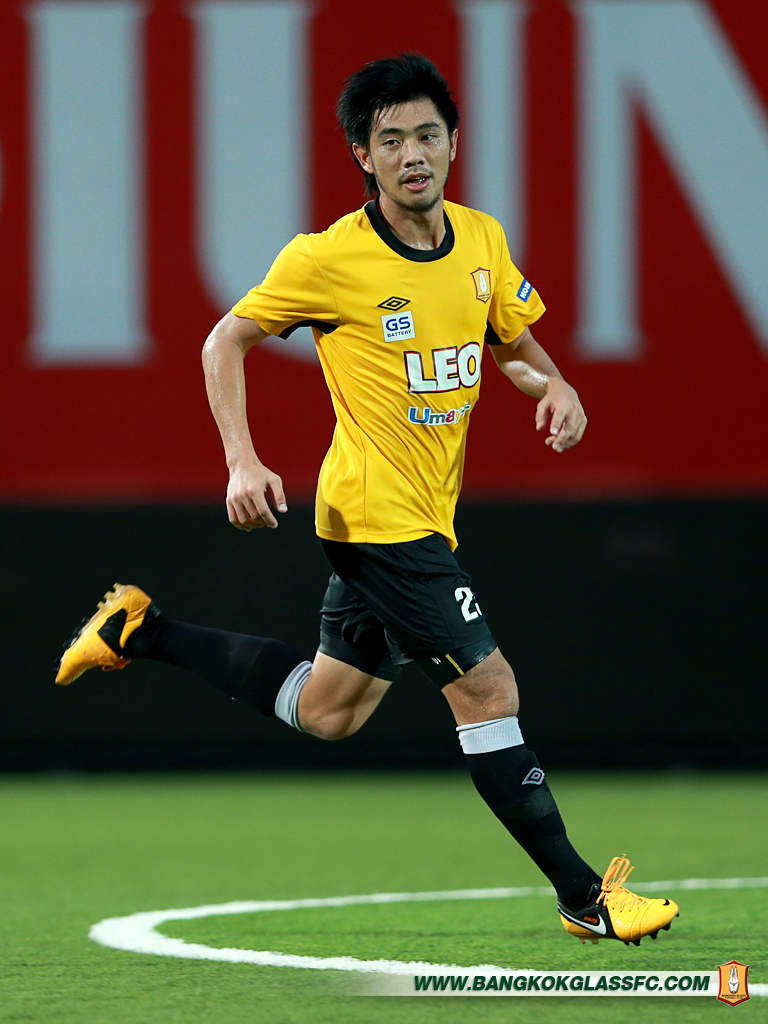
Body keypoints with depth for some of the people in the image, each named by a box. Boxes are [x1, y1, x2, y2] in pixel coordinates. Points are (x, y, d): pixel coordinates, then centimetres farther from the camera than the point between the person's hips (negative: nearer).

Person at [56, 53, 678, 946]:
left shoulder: (482, 239, 2)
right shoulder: (328, 259, -15)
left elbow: (516, 344, 17)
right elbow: (226, 342, -3)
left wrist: (554, 387, -6)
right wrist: (243, 463, -13)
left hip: (421, 518, 8)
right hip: (378, 516, -8)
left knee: (326, 711, 20)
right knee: (487, 687, -10)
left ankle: (140, 632, 33)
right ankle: (582, 896, -3)